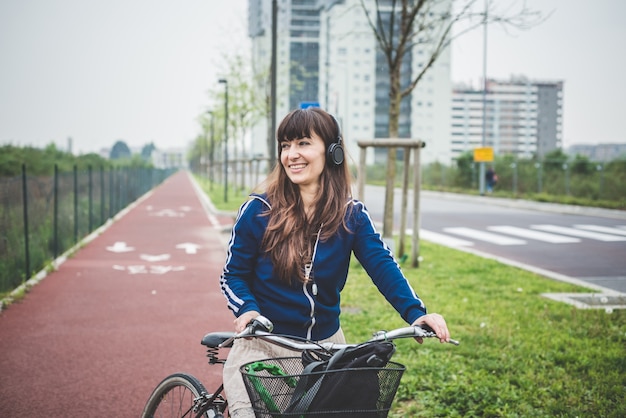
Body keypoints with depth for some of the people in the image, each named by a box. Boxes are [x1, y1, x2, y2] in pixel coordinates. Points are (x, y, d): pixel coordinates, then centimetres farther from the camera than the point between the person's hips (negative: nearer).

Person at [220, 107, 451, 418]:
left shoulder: (352, 215, -3)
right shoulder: (258, 211, -9)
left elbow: (382, 266, -14)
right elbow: (233, 274, -3)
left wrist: (416, 313, -29)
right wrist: (247, 309, -23)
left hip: (326, 345, 2)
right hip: (264, 346, -2)